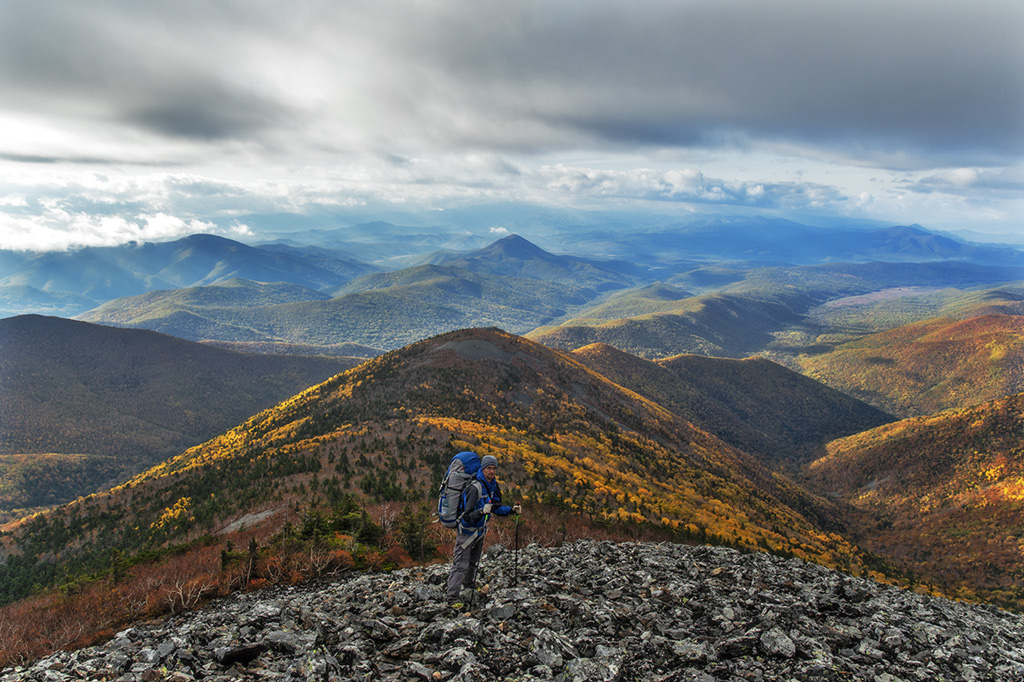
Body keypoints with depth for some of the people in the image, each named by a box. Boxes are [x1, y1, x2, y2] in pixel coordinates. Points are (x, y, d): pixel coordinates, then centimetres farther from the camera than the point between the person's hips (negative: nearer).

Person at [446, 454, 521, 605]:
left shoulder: (493, 486, -2)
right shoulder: (475, 487, -29)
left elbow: (496, 508, 10)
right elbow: (469, 515, -32)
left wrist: (512, 509, -2)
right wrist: (482, 511, -48)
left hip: (480, 530, 8)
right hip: (467, 530, -8)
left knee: (474, 561, 27)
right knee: (460, 564, -5)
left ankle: (469, 584, 48)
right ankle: (452, 597, 1)